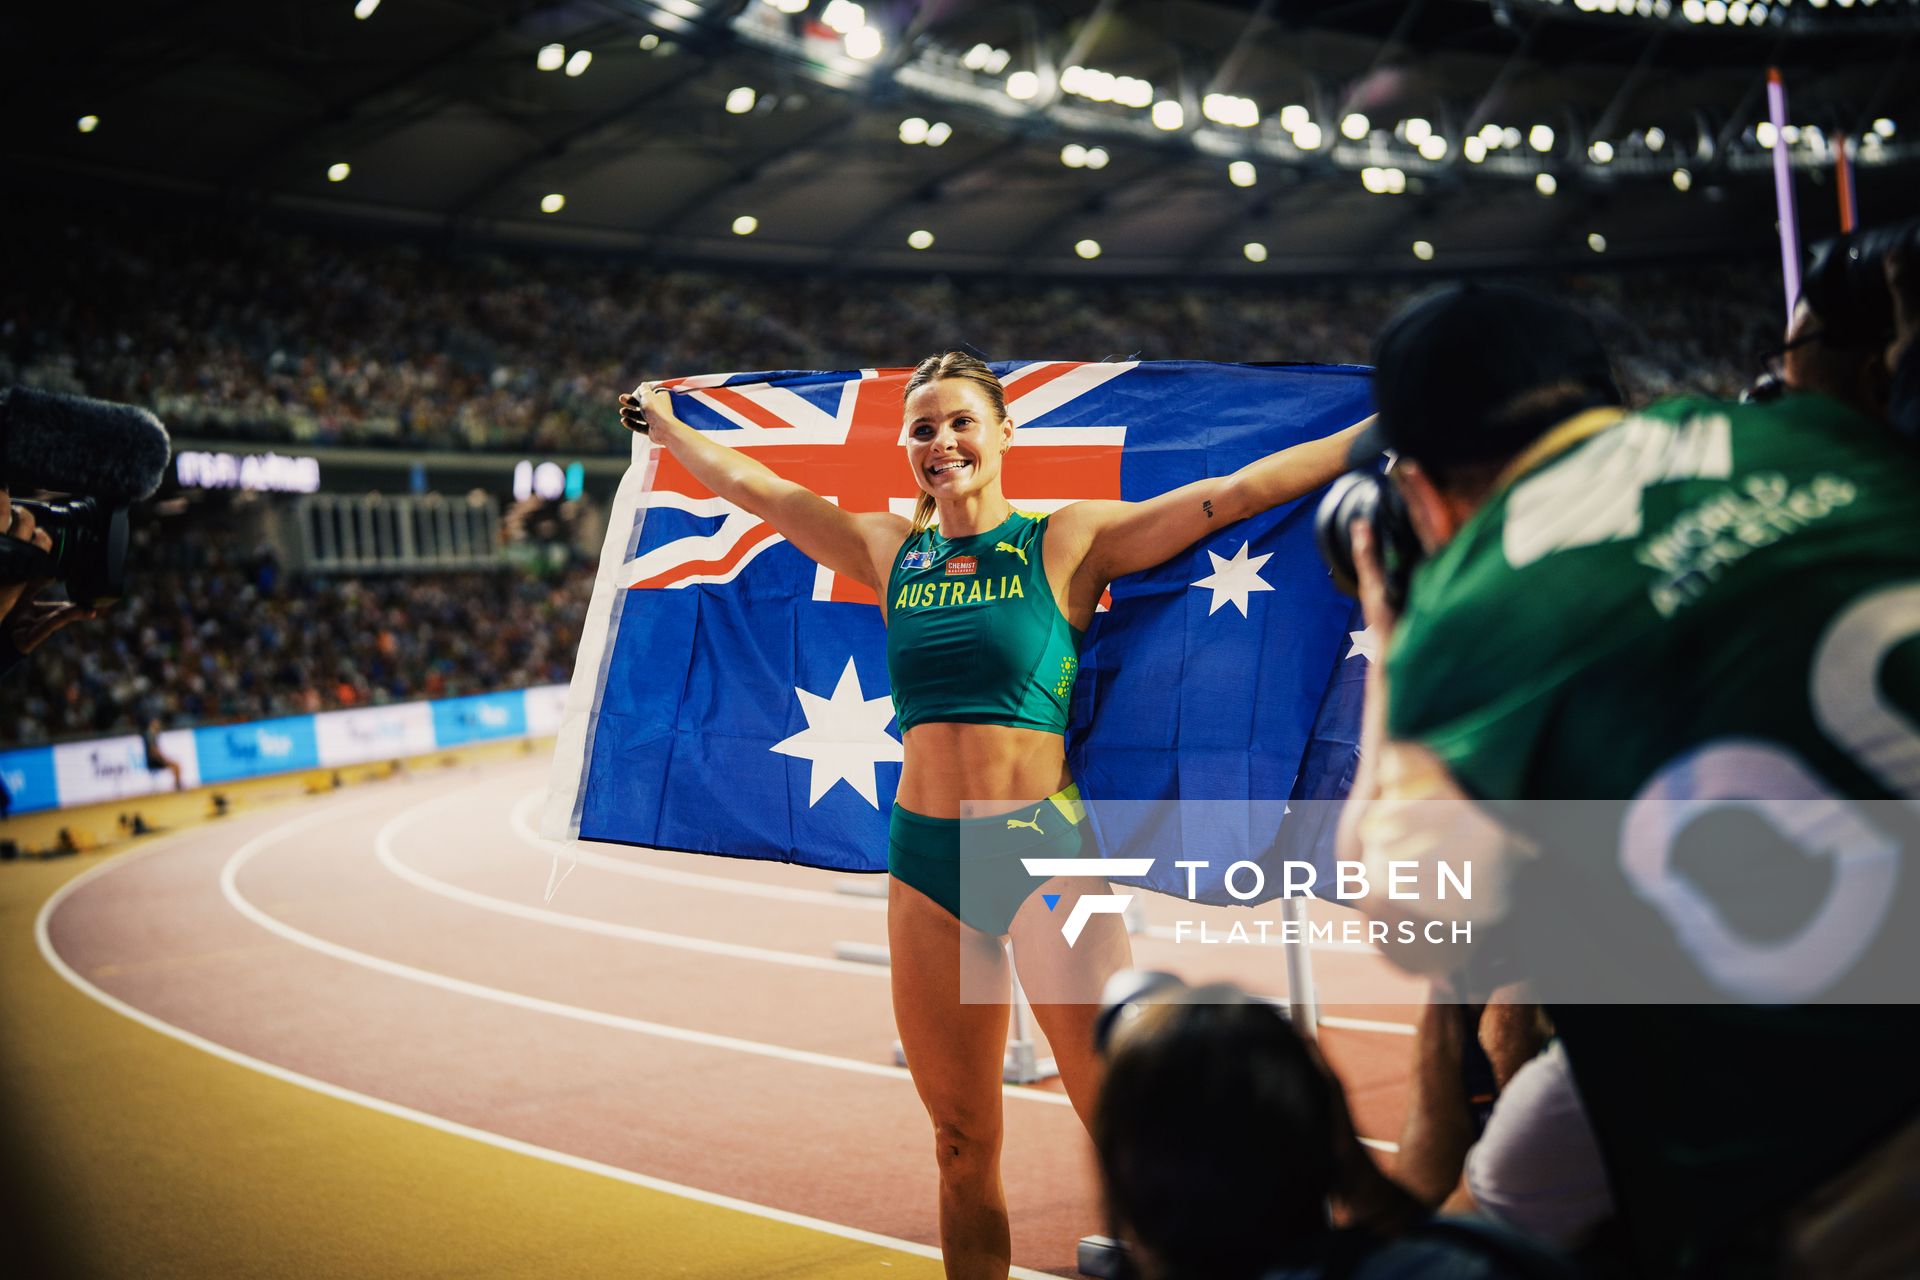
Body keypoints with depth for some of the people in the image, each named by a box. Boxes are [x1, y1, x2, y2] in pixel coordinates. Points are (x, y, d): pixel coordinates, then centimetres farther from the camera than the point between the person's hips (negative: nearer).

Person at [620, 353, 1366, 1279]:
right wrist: (665, 423, 34)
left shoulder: (1067, 543, 0)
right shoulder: (892, 553, 11)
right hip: (924, 858, 4)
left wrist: (1374, 437, -6)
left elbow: (1239, 492, -4)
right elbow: (748, 485, 23)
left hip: (1044, 850, -4)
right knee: (962, 1148, 10)